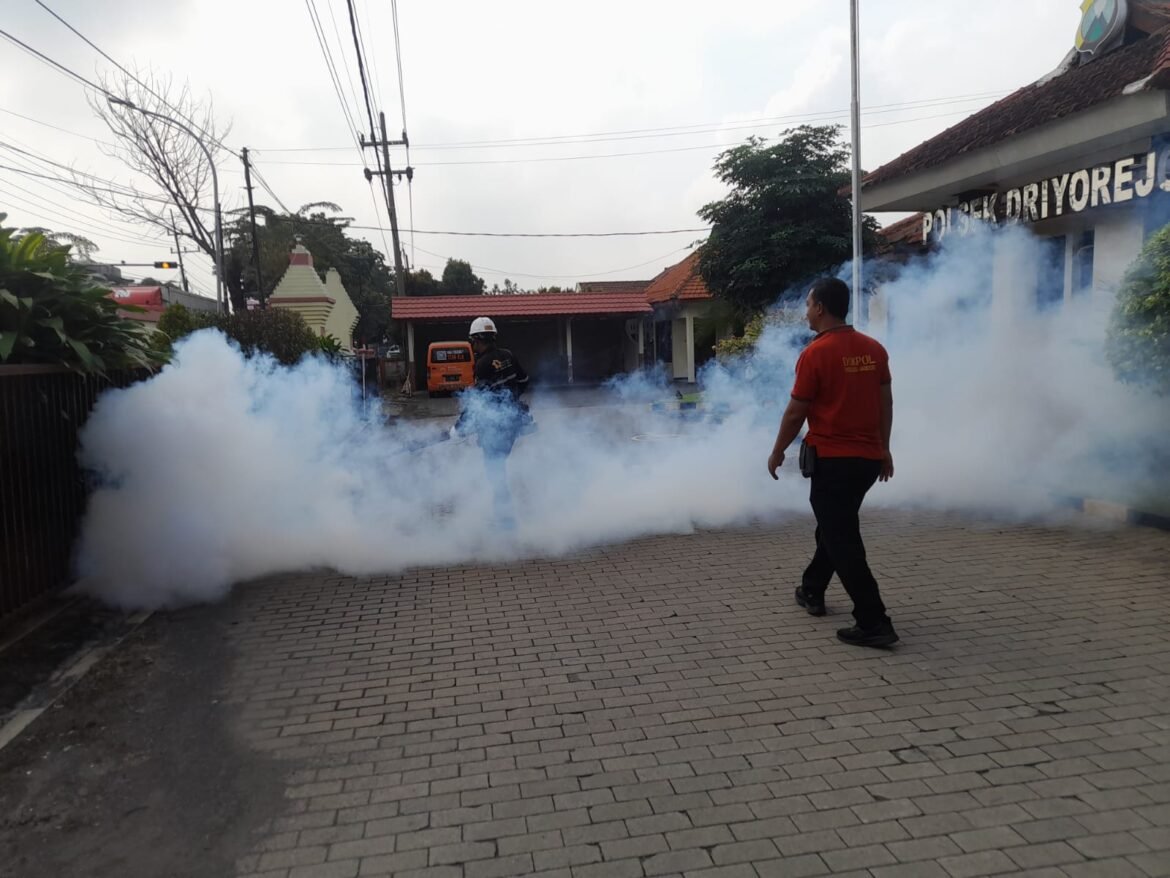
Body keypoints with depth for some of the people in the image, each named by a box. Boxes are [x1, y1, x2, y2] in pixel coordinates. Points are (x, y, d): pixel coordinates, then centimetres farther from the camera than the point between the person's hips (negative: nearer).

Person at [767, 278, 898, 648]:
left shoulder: (816, 353, -15)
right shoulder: (874, 349, 5)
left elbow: (796, 412, -11)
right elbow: (885, 402, 10)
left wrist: (777, 452, 2)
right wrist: (884, 448, 20)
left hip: (832, 459, -7)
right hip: (869, 458, 8)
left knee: (842, 541, -2)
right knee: (835, 526, 24)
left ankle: (874, 623, -3)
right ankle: (812, 590, 39)